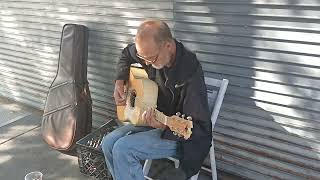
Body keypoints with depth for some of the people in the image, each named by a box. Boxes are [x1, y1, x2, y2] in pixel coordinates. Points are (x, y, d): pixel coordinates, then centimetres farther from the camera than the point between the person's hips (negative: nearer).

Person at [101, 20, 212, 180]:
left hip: (179, 133, -7)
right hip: (155, 118, 7)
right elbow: (126, 54, 15)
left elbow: (201, 128, -25)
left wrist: (165, 126, -40)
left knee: (122, 149, -22)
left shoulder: (190, 73, -30)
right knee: (108, 143, -4)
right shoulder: (150, 51, -9)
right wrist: (120, 82, 1)